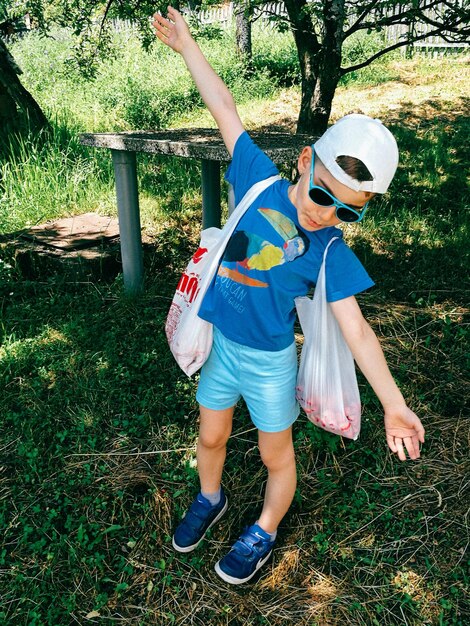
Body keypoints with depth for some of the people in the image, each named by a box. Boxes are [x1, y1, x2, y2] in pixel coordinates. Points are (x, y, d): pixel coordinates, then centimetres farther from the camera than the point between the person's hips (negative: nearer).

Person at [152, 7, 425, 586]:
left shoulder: (330, 252, -18)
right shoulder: (260, 180, -13)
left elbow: (356, 330, -19)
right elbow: (226, 111, -5)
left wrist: (394, 405, -24)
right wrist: (185, 44, 4)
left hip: (270, 362, -2)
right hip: (220, 344, 3)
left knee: (275, 455, 14)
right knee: (211, 437, 20)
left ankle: (263, 533, 41)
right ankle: (210, 500, 50)